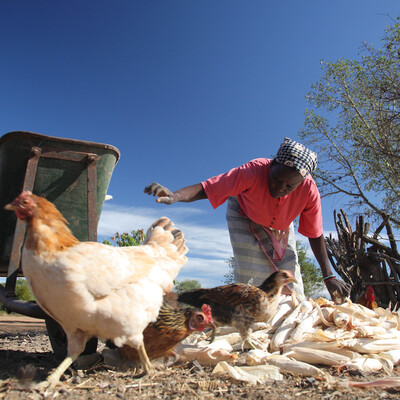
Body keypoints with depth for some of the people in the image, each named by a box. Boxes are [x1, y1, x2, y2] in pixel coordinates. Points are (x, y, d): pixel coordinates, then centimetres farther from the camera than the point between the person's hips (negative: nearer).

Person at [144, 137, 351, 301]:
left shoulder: (309, 191, -31)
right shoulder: (253, 171, -41)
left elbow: (315, 235, -17)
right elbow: (205, 188, -49)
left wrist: (329, 276, -12)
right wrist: (174, 195, -68)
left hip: (280, 226, 3)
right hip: (245, 218, -2)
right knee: (251, 277, -13)